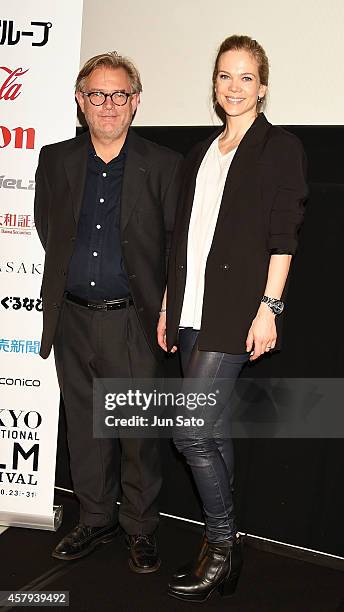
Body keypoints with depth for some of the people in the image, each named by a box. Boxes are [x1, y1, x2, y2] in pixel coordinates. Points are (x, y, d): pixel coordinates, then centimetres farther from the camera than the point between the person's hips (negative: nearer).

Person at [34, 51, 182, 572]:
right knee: (84, 426, 14)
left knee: (139, 430, 5)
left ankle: (141, 527, 24)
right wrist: (71, 274, 13)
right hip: (72, 319, 4)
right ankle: (96, 519, 32)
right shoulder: (56, 160, 6)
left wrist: (165, 307, -2)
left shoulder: (164, 166, -3)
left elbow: (179, 243, 0)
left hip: (132, 320, -3)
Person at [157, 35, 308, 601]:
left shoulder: (280, 147, 1)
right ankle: (221, 548, 23)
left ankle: (223, 548, 10)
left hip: (235, 312, -6)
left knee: (193, 433, -10)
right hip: (192, 313, 6)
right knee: (213, 430, 11)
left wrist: (269, 306, -15)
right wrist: (168, 306, 15)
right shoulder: (200, 153, 19)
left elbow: (283, 234, -7)